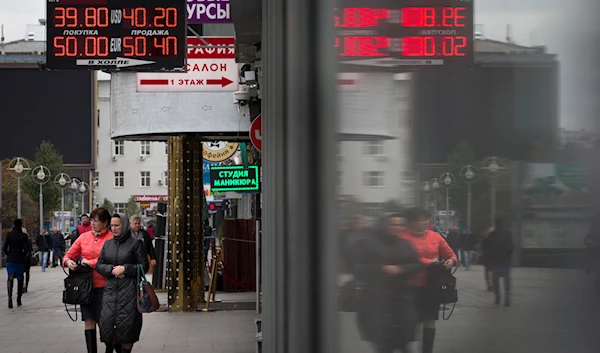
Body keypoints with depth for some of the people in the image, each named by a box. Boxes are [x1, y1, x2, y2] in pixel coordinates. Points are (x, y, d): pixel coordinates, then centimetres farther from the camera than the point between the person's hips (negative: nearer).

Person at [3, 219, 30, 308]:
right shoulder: (23, 236, -6)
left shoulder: (9, 235, -2)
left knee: (10, 278, 0)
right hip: (20, 260, 0)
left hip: (10, 260, 0)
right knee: (20, 279, 15)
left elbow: (4, 248, -5)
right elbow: (26, 249, -12)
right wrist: (23, 255, 7)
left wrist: (8, 254, 12)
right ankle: (19, 300, 19)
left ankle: (10, 297, -23)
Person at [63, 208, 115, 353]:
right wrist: (68, 261, -6)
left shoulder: (111, 238, -8)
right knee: (89, 321, 7)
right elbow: (70, 254, 16)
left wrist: (90, 262, -15)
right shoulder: (84, 237, 9)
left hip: (103, 287, -5)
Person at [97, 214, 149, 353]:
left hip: (129, 290, -4)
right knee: (107, 321, -4)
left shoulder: (135, 244, -1)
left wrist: (125, 268, -12)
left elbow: (144, 266, -3)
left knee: (126, 324, -5)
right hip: (111, 289, 4)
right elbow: (99, 265, 13)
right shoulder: (108, 244, 14)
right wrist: (112, 270, -6)